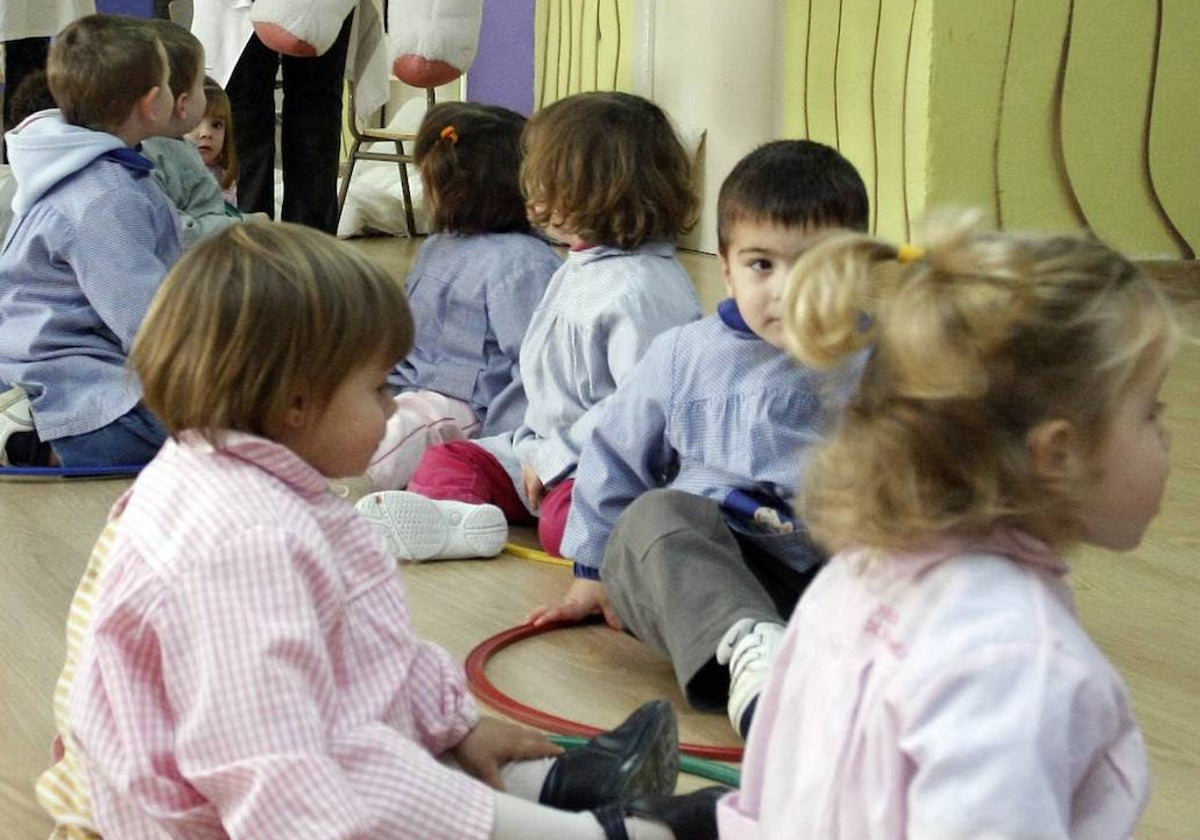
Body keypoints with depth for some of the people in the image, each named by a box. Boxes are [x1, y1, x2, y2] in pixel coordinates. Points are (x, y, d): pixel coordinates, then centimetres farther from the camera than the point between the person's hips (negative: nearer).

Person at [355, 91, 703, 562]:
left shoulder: (645, 289, -20)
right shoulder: (573, 274, 14)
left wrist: (556, 458, -21)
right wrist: (534, 444, 9)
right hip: (545, 448, 10)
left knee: (565, 517, -38)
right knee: (446, 460, -4)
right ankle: (456, 516, -29)